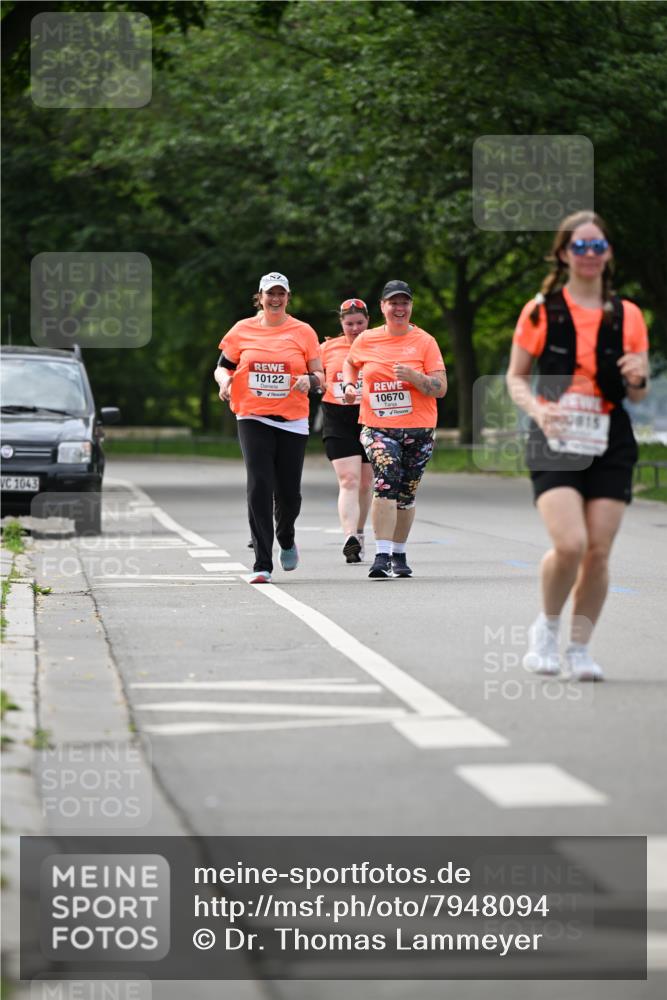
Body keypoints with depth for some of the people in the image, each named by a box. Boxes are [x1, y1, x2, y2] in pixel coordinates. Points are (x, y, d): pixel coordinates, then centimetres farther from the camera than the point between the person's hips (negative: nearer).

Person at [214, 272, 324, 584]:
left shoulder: (303, 331, 5)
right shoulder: (243, 329, 6)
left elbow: (319, 376, 7)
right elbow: (223, 366, 14)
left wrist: (310, 380, -16)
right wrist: (224, 381, -8)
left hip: (292, 421, 1)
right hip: (253, 418, -1)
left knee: (288, 492, 1)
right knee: (259, 486, -13)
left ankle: (286, 539, 37)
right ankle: (263, 564, -13)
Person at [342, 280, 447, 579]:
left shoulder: (424, 341, 0)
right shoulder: (366, 340, 5)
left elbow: (441, 388, -5)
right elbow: (350, 363, 28)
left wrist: (413, 376, -20)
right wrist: (348, 385, 9)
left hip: (418, 430, 1)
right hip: (377, 428, -1)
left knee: (406, 493, 9)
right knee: (386, 479, -23)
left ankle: (399, 554, 28)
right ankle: (382, 554, -28)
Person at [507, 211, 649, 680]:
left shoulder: (628, 315, 8)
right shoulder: (541, 310, 2)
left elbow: (638, 394, 13)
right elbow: (515, 377, 7)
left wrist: (638, 380, -10)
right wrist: (536, 409, -13)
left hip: (610, 444, 3)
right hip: (556, 443, -3)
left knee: (598, 551, -2)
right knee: (569, 544, -18)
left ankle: (580, 648, 14)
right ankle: (547, 626, 8)